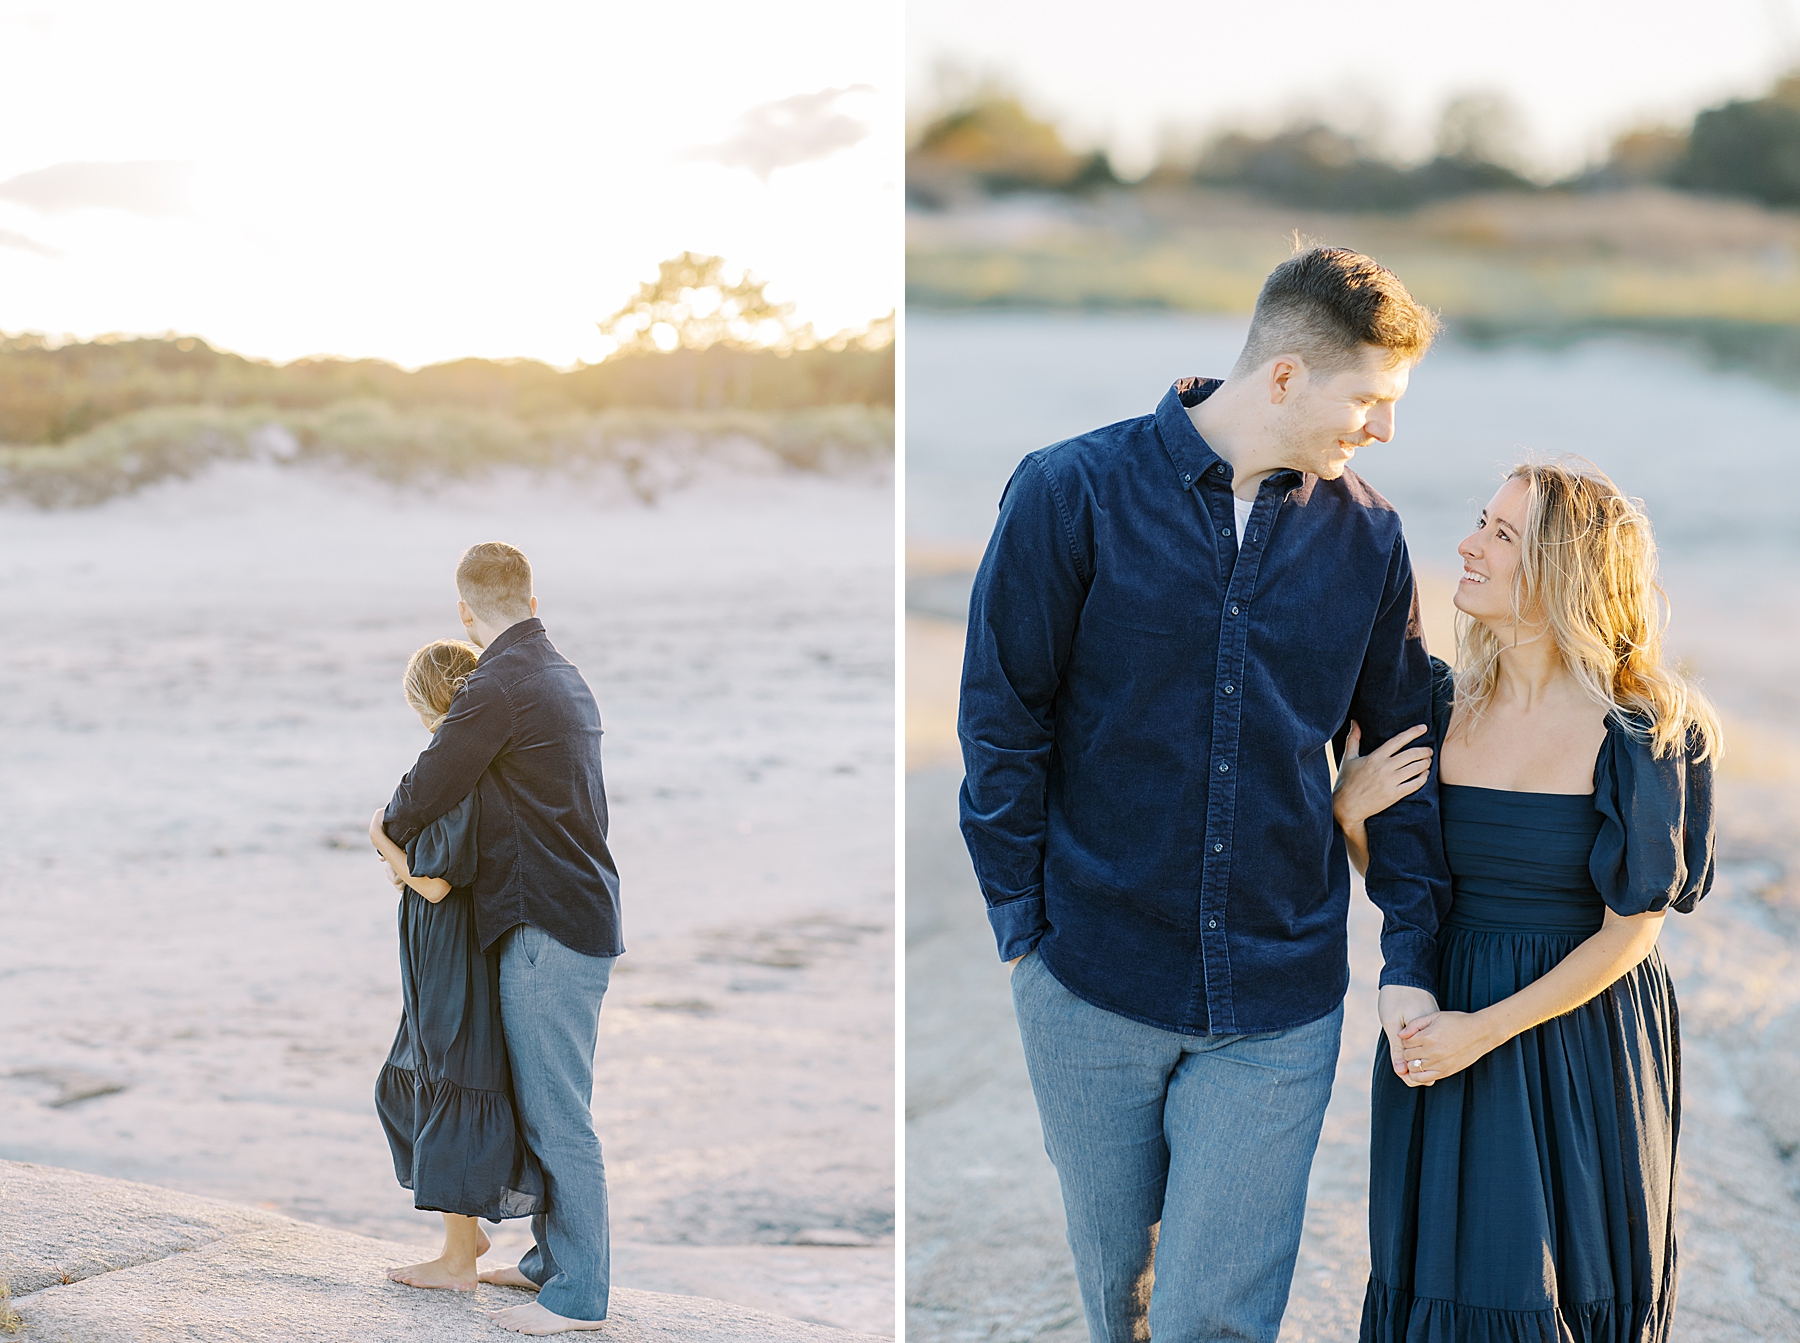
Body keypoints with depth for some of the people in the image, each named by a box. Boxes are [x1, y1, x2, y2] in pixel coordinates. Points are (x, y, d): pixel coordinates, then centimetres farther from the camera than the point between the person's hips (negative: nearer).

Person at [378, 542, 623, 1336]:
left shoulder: (498, 687, -15)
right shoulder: (566, 678, 15)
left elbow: (427, 793, -11)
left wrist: (386, 827, 12)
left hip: (548, 926, -10)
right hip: (579, 915, 10)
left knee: (558, 1113, -6)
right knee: (545, 1105, 17)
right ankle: (552, 1258, 25)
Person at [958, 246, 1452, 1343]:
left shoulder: (1366, 536, 2)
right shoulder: (1074, 493, -7)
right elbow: (1002, 725, -3)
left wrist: (1414, 952, 1)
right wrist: (1025, 924, -4)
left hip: (1280, 1005, 1)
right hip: (1092, 985, -1)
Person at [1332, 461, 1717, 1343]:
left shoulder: (1635, 738, -15)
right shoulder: (1442, 708, -2)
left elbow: (1629, 932, -13)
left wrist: (1488, 1030, -16)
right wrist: (1351, 814, -11)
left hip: (1584, 1031, -4)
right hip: (1448, 1021, 4)